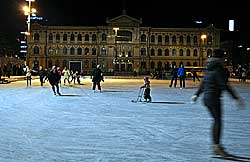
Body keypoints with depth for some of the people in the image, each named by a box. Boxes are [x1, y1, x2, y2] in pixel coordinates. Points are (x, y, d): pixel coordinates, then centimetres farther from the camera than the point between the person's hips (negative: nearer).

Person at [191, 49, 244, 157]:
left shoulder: (209, 69, 14)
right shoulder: (219, 69, -12)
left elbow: (203, 83, 23)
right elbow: (224, 85, -19)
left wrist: (196, 94, 33)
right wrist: (236, 97, -20)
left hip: (206, 98, 9)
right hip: (214, 98, -9)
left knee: (216, 121, 15)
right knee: (218, 122, -4)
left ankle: (216, 144, 21)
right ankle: (217, 147, -4)